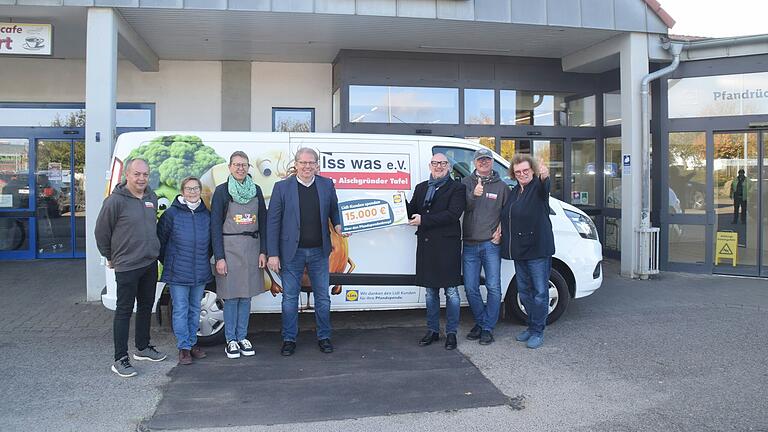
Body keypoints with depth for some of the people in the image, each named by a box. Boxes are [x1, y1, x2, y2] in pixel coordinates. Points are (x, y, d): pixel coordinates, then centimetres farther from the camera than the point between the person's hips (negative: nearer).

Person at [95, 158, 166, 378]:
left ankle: (143, 347, 33)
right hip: (126, 265, -7)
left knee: (146, 306, 17)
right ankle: (120, 359, 6)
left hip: (150, 263, 7)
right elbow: (101, 232, -7)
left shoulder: (151, 197, 6)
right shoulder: (115, 200, -15)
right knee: (124, 310, -1)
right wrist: (110, 257, 2)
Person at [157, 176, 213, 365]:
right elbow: (160, 239, 0)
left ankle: (192, 342, 26)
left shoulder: (206, 214, 6)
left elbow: (211, 241, 18)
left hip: (200, 273, 4)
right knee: (181, 310, 0)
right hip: (178, 273, -4)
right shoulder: (171, 213, -6)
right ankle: (184, 347, 10)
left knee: (195, 309, 13)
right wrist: (168, 262, 5)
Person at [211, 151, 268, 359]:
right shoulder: (221, 191, -3)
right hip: (229, 247, -3)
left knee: (246, 295, 9)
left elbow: (263, 222, 9)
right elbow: (215, 226, -5)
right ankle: (231, 340, 13)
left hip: (252, 247, 3)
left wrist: (263, 251, 2)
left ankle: (242, 337, 21)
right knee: (231, 296, 1)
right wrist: (219, 257, -11)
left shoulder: (256, 190, 8)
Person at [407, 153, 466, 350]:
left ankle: (451, 333, 13)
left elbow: (453, 214, -15)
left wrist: (424, 220, -17)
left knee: (451, 291, 2)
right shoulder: (421, 188, 16)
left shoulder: (456, 188, -2)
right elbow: (412, 213, 14)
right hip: (426, 245, 5)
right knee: (430, 292, 13)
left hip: (447, 245, -5)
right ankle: (432, 331, 23)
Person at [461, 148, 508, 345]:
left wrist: (502, 230, -1)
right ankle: (481, 322, 22)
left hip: (491, 244, -1)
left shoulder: (501, 186, 8)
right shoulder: (467, 183, 6)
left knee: (493, 288, -3)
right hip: (470, 244, 1)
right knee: (470, 288, 5)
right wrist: (473, 195, -24)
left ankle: (488, 328, 7)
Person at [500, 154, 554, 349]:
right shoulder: (514, 192, 14)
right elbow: (506, 216, 24)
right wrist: (500, 229, 6)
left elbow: (545, 187, -32)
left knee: (540, 291, -1)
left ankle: (537, 331, 8)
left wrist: (545, 176, -54)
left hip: (538, 248, -8)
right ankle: (532, 326, 28)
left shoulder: (538, 187, -7)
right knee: (524, 291, 15)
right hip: (519, 249, 8)